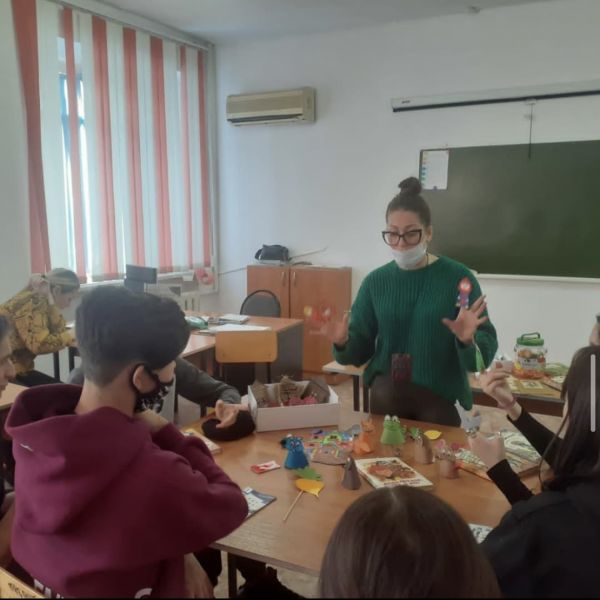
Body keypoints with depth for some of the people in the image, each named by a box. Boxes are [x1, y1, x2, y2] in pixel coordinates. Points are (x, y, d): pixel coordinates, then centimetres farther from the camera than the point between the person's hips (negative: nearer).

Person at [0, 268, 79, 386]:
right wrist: (70, 336, -17)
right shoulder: (34, 301, -19)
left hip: (18, 369, 9)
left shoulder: (40, 300, 7)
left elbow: (58, 331, -4)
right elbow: (39, 344, -29)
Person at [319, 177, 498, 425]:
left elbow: (487, 348, -10)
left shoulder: (458, 277, -10)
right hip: (386, 397, 3)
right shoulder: (375, 281, -1)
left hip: (441, 400, -2)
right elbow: (361, 350, 2)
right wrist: (343, 342, -18)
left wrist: (468, 340, -31)